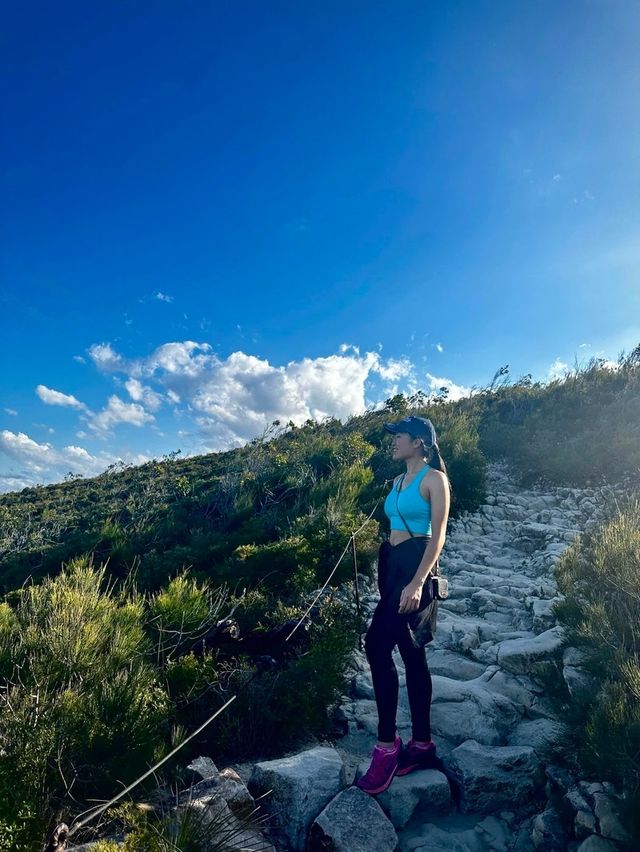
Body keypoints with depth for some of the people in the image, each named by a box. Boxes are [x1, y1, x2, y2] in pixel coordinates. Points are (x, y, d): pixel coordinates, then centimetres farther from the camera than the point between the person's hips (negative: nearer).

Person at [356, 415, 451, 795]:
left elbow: (438, 535, -13)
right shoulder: (398, 481, 16)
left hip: (416, 566, -8)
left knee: (378, 645, -16)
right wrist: (385, 572, 19)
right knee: (412, 654, 11)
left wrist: (418, 582, -21)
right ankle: (422, 744, 21)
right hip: (393, 565, 8)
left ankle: (387, 743, -3)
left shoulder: (434, 478, -7)